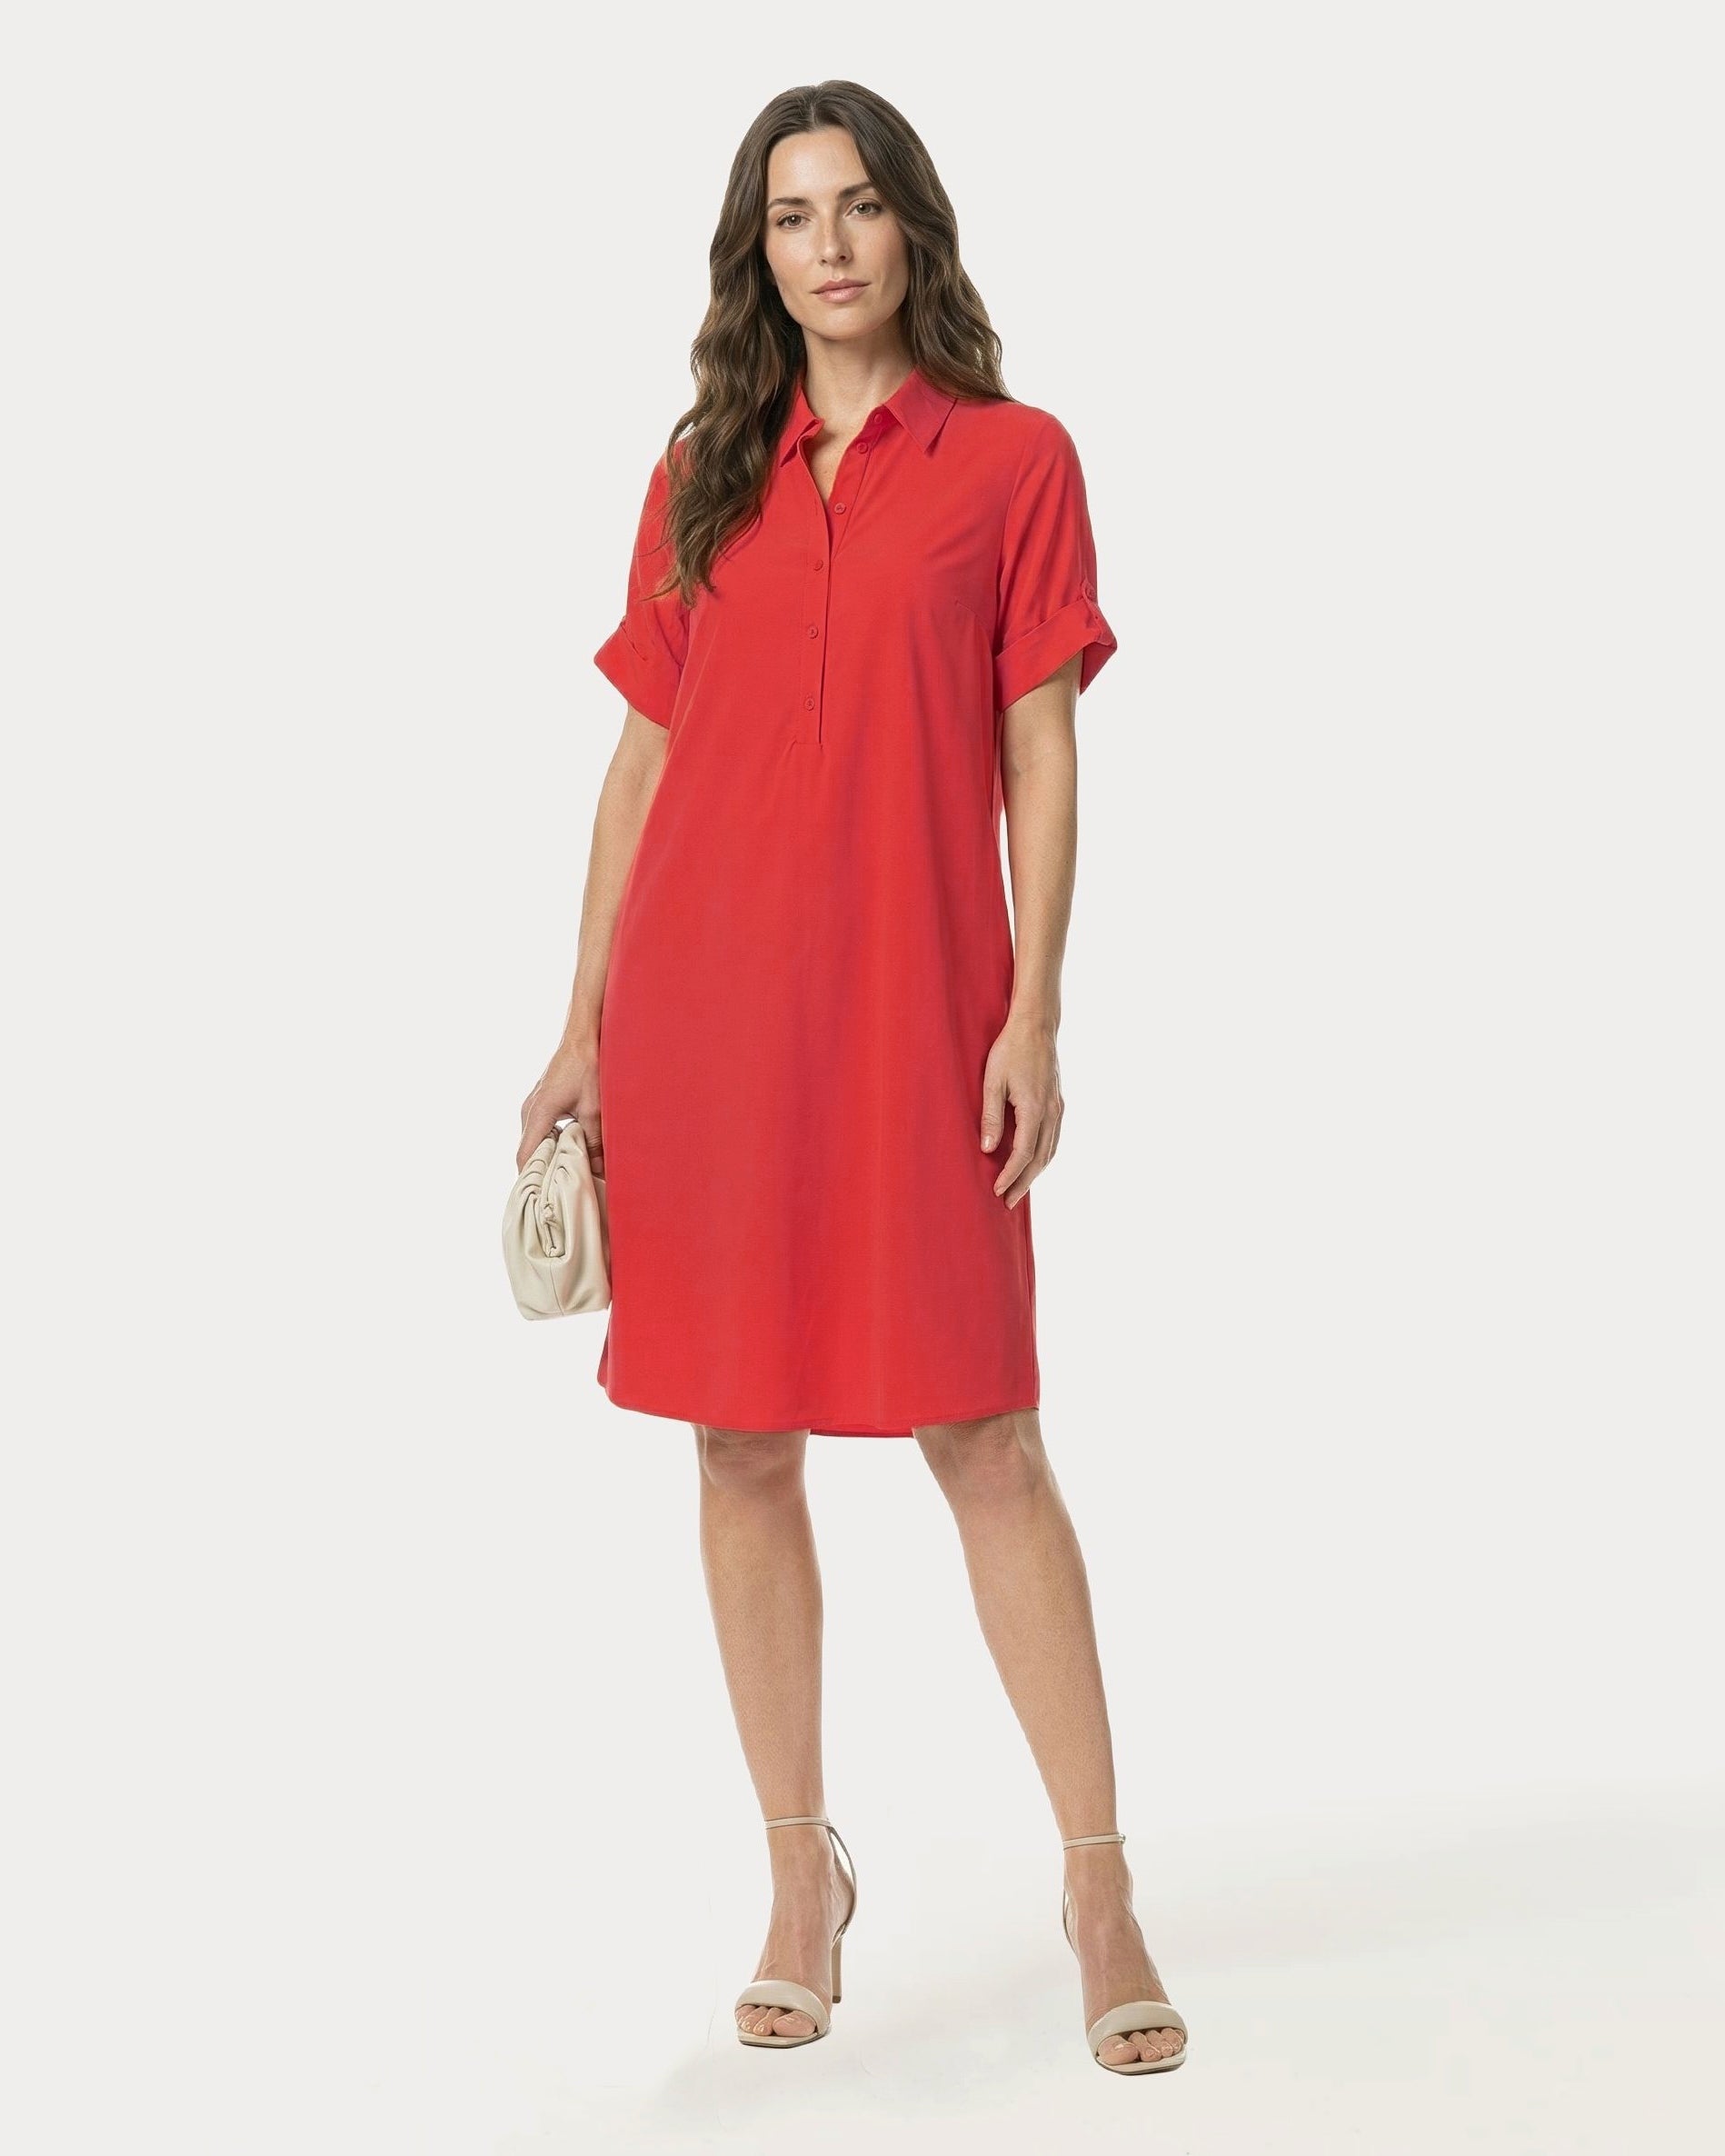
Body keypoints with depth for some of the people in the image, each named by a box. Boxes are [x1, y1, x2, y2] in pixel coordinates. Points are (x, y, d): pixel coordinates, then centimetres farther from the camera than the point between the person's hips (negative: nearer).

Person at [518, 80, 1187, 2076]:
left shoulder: (1014, 460, 4)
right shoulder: (699, 478, 12)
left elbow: (1040, 761, 1)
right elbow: (642, 759, 11)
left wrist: (1033, 1017, -8)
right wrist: (584, 1026, 6)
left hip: (916, 1004, -3)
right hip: (707, 1000, 3)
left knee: (984, 1438, -3)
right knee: (743, 1442, 6)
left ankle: (1100, 1886, 9)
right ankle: (803, 1875, 19)